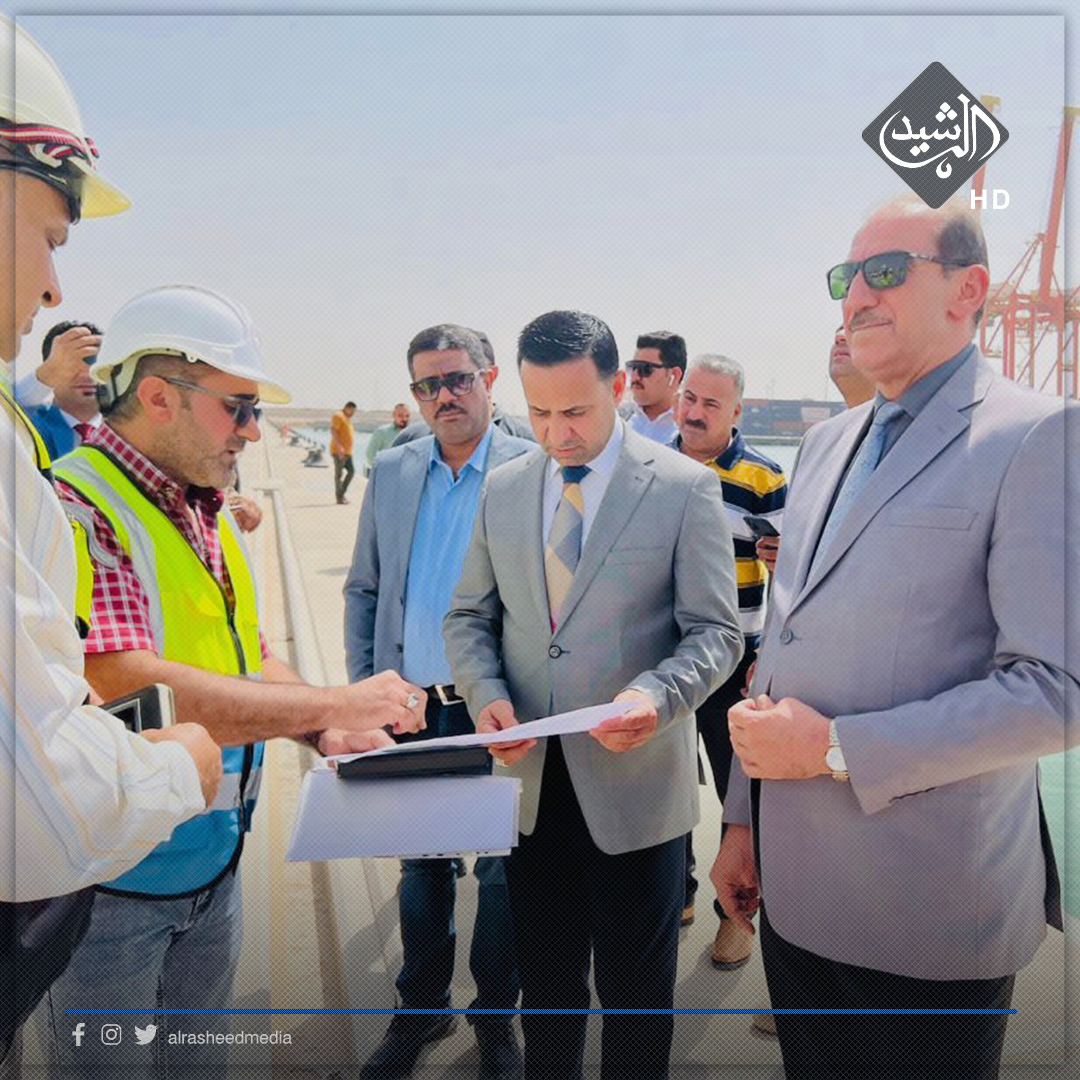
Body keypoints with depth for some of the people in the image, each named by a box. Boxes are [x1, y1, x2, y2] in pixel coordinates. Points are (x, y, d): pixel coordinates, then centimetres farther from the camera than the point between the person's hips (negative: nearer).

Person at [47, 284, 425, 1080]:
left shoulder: (208, 514, 7)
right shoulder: (75, 509, -21)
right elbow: (128, 689, -32)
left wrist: (327, 731, -8)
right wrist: (334, 703, -27)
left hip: (214, 860, 8)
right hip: (108, 881, -7)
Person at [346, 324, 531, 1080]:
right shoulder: (392, 471, 6)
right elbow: (364, 588, 11)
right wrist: (363, 691, 5)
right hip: (410, 708, 4)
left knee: (503, 866, 11)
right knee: (421, 863, 18)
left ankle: (496, 1014, 33)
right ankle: (422, 1007, 38)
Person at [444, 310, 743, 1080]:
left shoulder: (686, 488, -8)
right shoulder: (503, 488, 5)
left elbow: (715, 632, -8)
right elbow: (469, 618, 9)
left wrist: (655, 696, -27)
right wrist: (485, 695, -10)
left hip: (636, 789, -3)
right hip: (532, 783, 4)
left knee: (636, 992, 16)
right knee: (544, 983, 22)